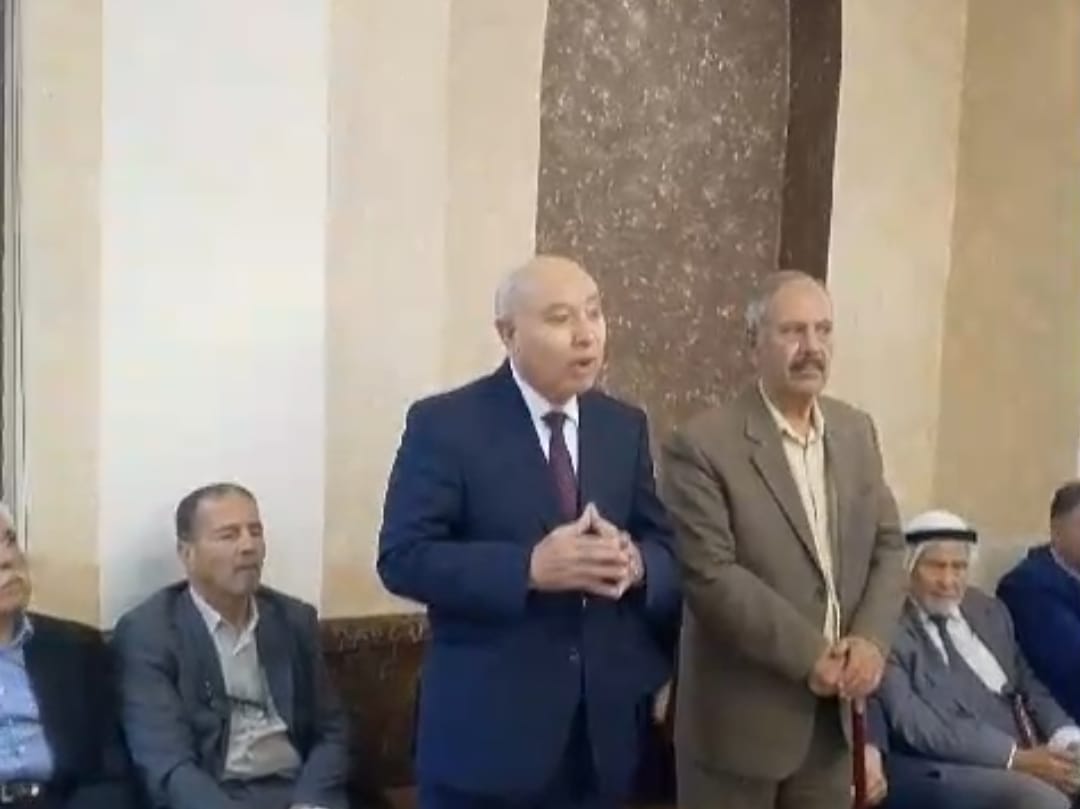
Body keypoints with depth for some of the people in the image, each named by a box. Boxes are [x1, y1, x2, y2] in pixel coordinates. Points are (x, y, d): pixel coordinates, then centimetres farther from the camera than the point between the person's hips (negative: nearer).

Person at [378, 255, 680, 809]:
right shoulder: (444, 424, -8)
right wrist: (531, 568, -25)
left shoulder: (625, 426, 8)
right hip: (487, 728, -5)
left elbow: (666, 549, 10)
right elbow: (403, 557, -14)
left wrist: (635, 564, -15)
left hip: (603, 727, 5)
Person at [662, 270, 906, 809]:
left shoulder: (856, 431, 9)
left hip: (834, 712, 6)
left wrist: (870, 639, -7)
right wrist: (808, 655, -17)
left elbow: (888, 547, 9)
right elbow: (710, 574, -19)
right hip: (740, 716, -6)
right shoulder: (702, 445, -12)